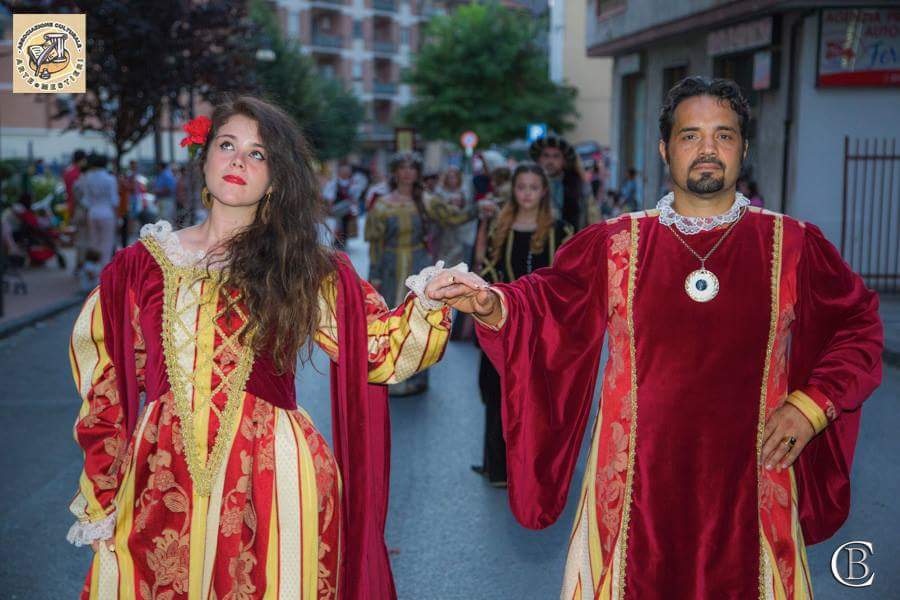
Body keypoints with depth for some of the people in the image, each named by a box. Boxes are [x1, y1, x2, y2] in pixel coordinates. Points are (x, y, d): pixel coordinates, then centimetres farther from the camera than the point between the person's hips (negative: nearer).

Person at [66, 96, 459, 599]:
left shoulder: (303, 267, 4)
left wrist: (427, 305, -21)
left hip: (270, 482, -1)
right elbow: (104, 384, 8)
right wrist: (102, 499, 6)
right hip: (160, 480, 1)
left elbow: (378, 347, -3)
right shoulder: (141, 264, 5)